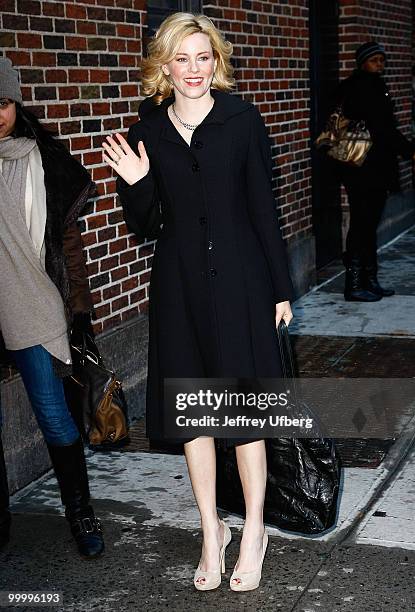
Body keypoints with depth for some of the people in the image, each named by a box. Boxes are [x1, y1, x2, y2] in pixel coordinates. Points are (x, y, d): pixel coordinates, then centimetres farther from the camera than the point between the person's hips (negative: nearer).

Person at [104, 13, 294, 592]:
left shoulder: (242, 119, -3)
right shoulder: (148, 130, 3)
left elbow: (264, 208, -1)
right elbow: (145, 226, 7)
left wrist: (281, 289, -1)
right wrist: (135, 185, -13)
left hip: (238, 278, -3)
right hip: (178, 284, 3)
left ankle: (253, 529, 20)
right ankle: (212, 529, 25)